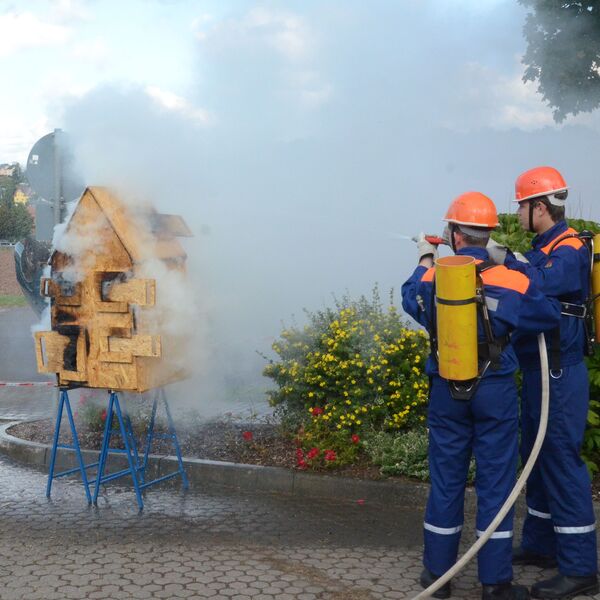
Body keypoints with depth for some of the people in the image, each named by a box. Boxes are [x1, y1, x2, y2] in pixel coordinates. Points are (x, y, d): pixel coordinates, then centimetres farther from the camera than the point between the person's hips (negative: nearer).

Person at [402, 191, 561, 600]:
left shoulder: (431, 279, -7)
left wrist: (425, 262, 33)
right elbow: (550, 316, 4)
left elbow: (410, 300, 16)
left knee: (446, 480, 13)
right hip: (496, 393, -2)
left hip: (447, 391, 2)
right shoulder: (512, 282, -13)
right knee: (496, 482, 7)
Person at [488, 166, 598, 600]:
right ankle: (541, 545, 30)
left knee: (561, 460, -7)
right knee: (537, 456, 17)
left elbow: (542, 284, -34)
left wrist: (504, 260, -24)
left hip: (560, 376, -10)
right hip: (539, 371, 10)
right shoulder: (543, 249, 15)